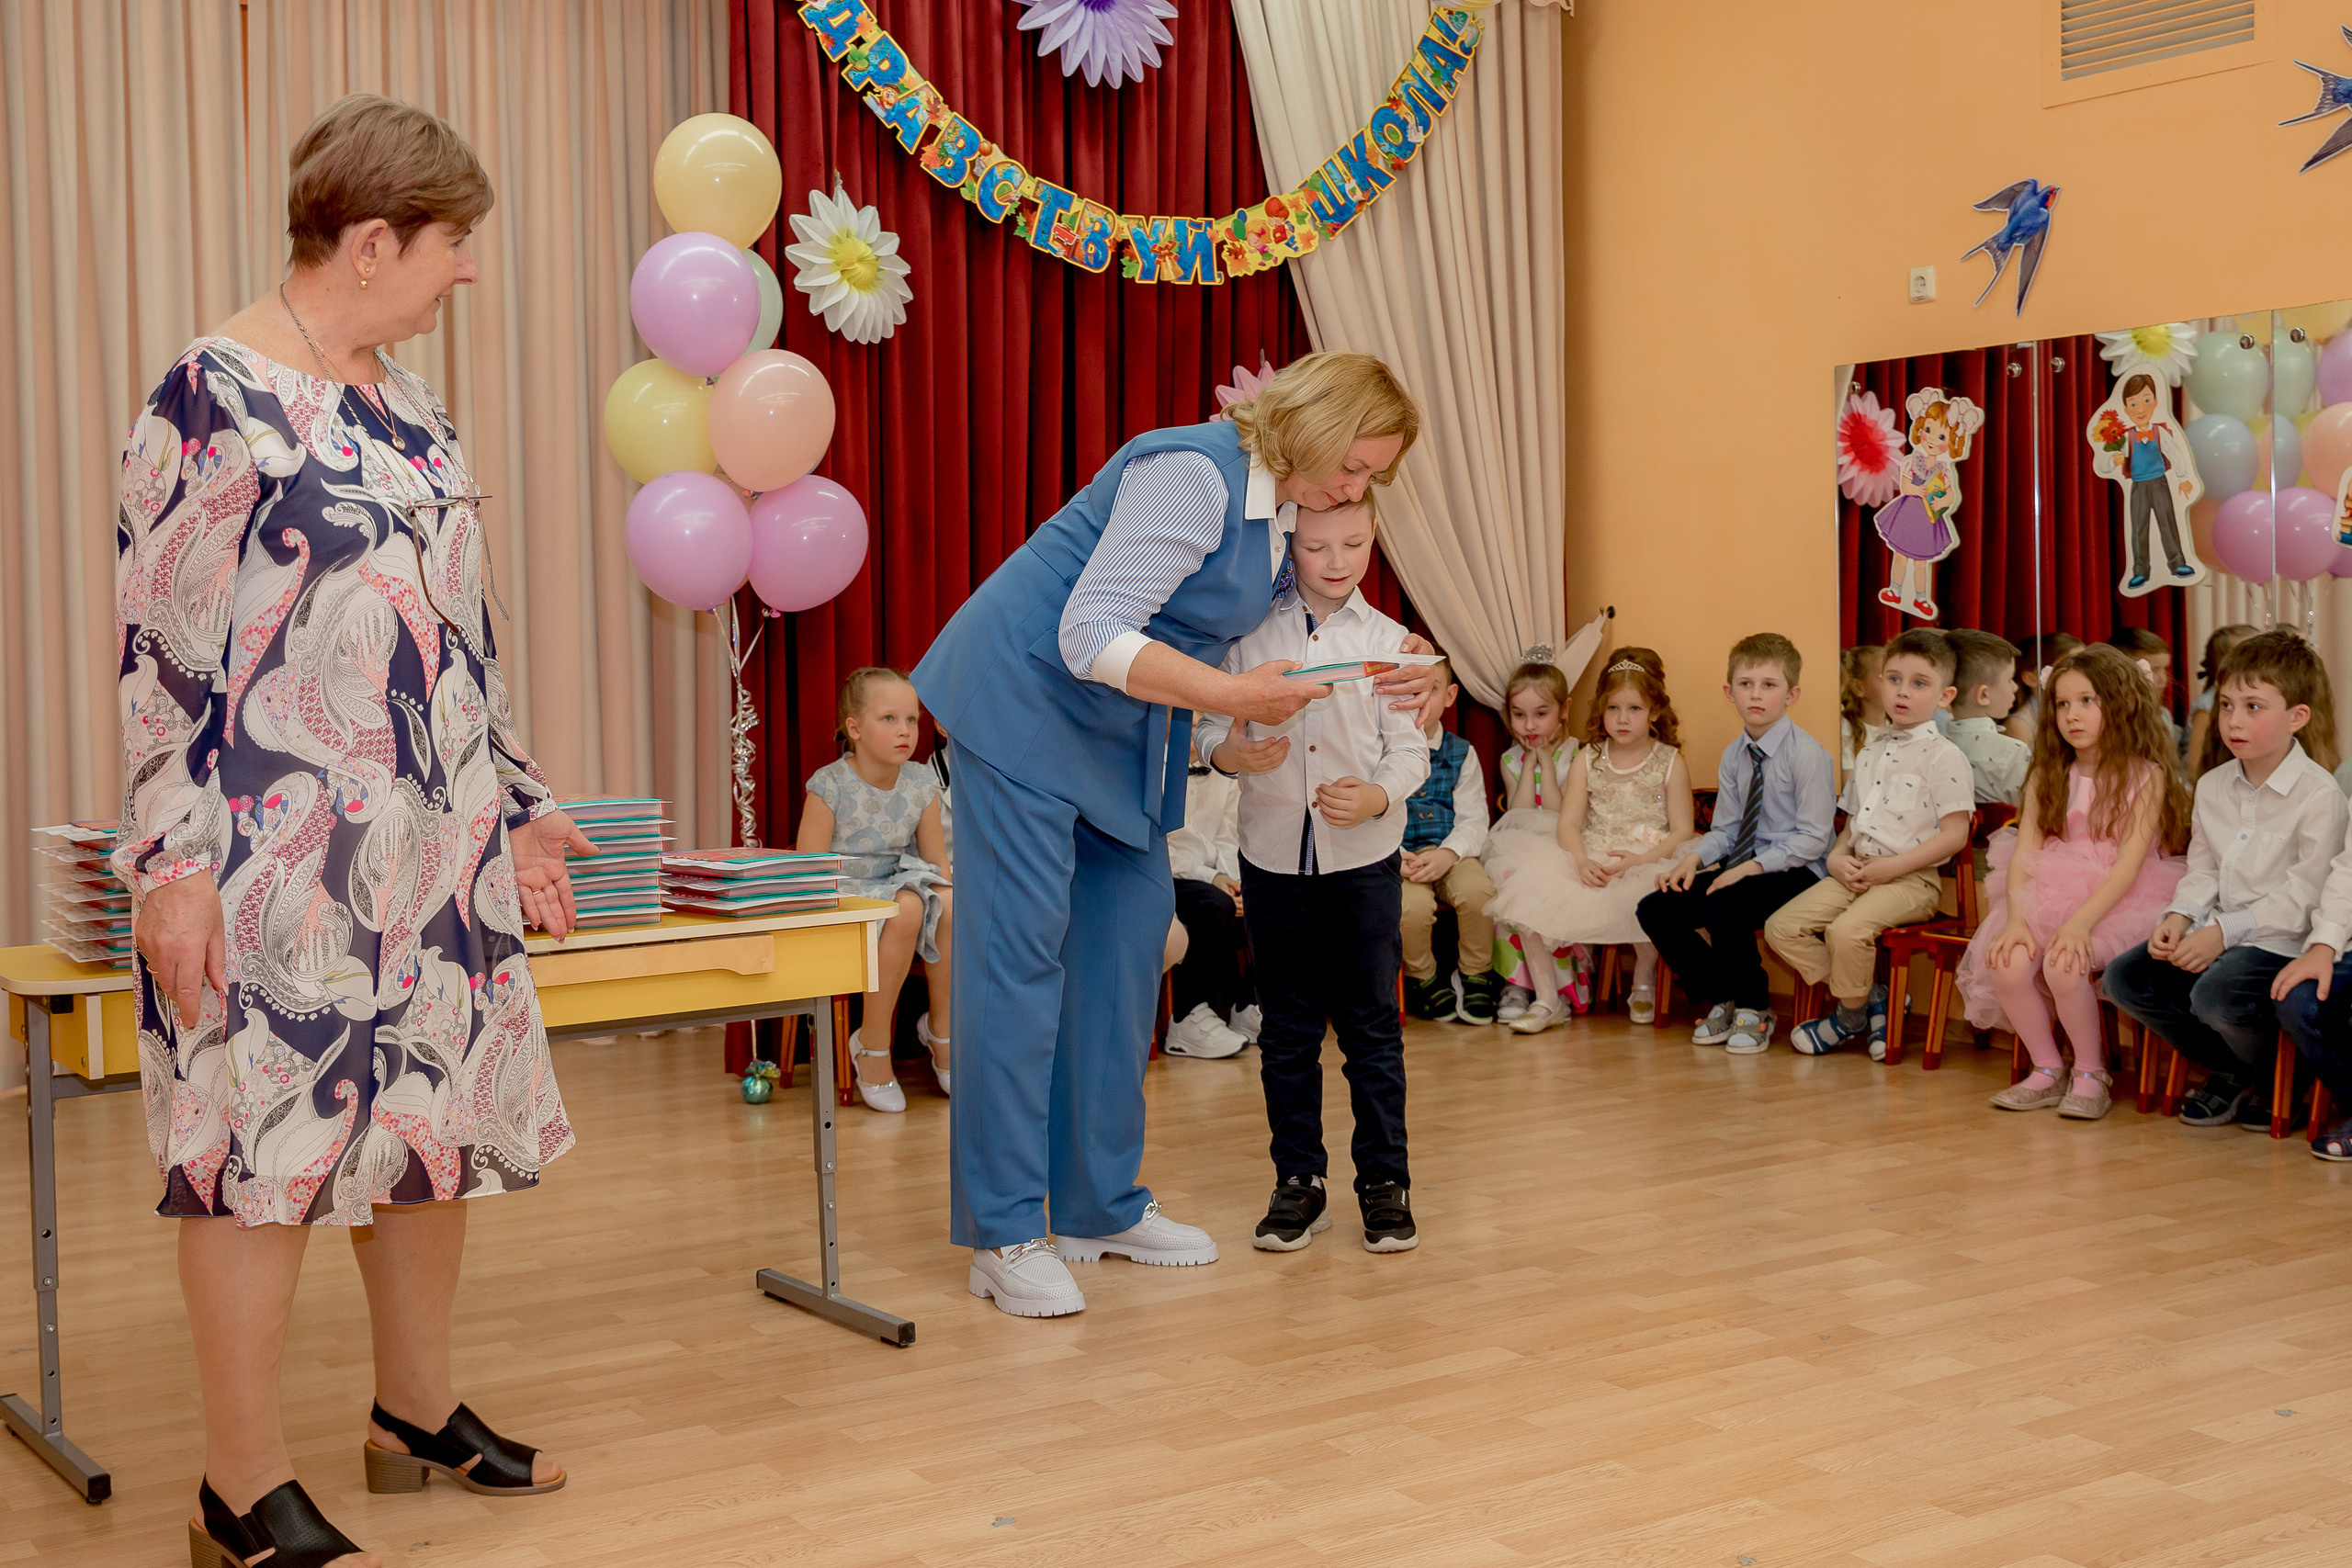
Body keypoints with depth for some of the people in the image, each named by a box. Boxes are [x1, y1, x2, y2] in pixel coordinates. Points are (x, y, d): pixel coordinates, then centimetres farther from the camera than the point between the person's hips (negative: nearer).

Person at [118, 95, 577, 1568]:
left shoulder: (412, 406, 14)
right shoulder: (217, 396, -10)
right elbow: (162, 646, -12)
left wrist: (520, 805, 21)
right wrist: (172, 863, -16)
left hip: (441, 846, 8)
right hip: (282, 854, -8)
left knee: (443, 1119, 13)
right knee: (266, 1139, -2)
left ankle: (421, 1414, 29)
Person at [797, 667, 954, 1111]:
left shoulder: (921, 784, 4)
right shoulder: (830, 786, -10)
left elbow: (937, 862, 10)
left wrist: (944, 894, -10)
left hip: (902, 881, 4)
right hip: (844, 892, -4)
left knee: (951, 906, -31)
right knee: (905, 910, -37)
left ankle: (941, 1027, -7)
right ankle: (873, 1046, -20)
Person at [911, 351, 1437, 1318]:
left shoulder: (1284, 511, 7)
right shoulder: (1195, 476, -22)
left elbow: (1231, 654, 9)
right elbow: (1093, 638, -27)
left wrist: (1376, 690, -4)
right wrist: (1232, 694, -33)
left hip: (1124, 729, 10)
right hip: (1025, 697, -10)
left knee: (1129, 933, 7)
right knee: (1020, 952, -9)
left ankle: (1102, 1205, 17)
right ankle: (1004, 1235, -5)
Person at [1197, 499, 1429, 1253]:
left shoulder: (1387, 640, -1)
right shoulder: (1249, 633, 0)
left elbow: (1410, 749, -3)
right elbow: (1210, 723, 1)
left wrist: (1377, 797, -22)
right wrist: (1230, 752, -21)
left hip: (1364, 857, -1)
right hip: (1273, 853, 1)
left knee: (1372, 1025, 4)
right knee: (1286, 1029, 9)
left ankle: (1385, 1182, 14)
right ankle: (1298, 1182, 19)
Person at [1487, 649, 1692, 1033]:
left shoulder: (1670, 763, 5)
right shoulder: (1588, 759, 12)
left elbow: (1682, 831, -1)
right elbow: (1569, 823, 5)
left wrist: (1641, 860, -18)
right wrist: (1583, 861, -16)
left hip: (1648, 862, -3)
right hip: (1591, 863, 3)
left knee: (1644, 899, -37)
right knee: (1531, 892, -23)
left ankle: (1644, 983, -2)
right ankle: (1548, 1001, -10)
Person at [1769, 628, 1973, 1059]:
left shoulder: (1943, 756, -4)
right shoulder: (1869, 755, 19)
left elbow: (1954, 835, -11)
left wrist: (1890, 866, -16)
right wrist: (1838, 859, 2)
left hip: (1913, 879, -7)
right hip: (1856, 873, 8)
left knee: (1847, 930, -32)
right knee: (1781, 927, -7)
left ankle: (1851, 1016, -4)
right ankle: (1871, 996, 2)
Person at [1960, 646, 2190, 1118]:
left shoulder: (2145, 775, -4)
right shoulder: (2047, 777, 12)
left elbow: (2129, 863, -14)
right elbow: (2023, 856, 2)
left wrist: (2080, 922, -27)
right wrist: (2018, 919, -16)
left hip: (2121, 902, -5)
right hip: (2049, 897, 5)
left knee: (2063, 966, -31)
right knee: (2007, 966, -23)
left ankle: (2091, 1074, -7)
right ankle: (2047, 1070, 0)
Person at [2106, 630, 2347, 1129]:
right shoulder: (2212, 786, 10)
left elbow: (2302, 896, -15)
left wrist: (2226, 932, -21)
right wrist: (2179, 917, -5)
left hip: (2282, 940, -7)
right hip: (2217, 931, 7)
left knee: (2216, 994, -34)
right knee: (2123, 978, -9)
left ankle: (2275, 1085, 0)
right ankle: (2227, 1070, 10)